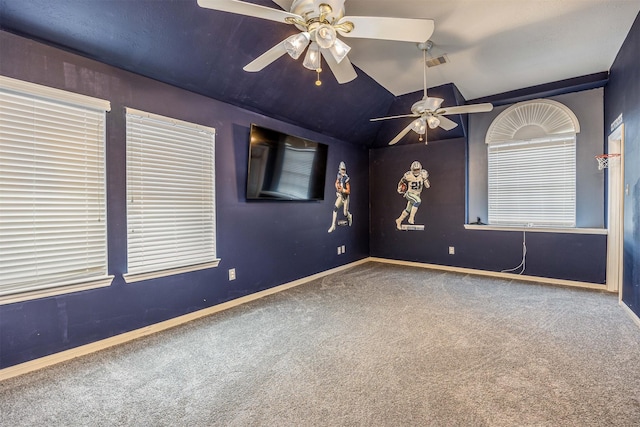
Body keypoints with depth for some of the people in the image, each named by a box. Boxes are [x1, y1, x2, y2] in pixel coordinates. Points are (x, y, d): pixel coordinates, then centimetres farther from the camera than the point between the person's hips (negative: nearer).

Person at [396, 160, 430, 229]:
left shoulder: (422, 174, -9)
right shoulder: (408, 175, -16)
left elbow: (427, 186, -8)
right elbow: (402, 182, 4)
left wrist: (425, 179, -22)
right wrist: (400, 190, 7)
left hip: (417, 195, 5)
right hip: (409, 194, -5)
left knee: (408, 210, 11)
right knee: (418, 201, -34)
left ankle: (399, 221, 31)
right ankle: (411, 218, -27)